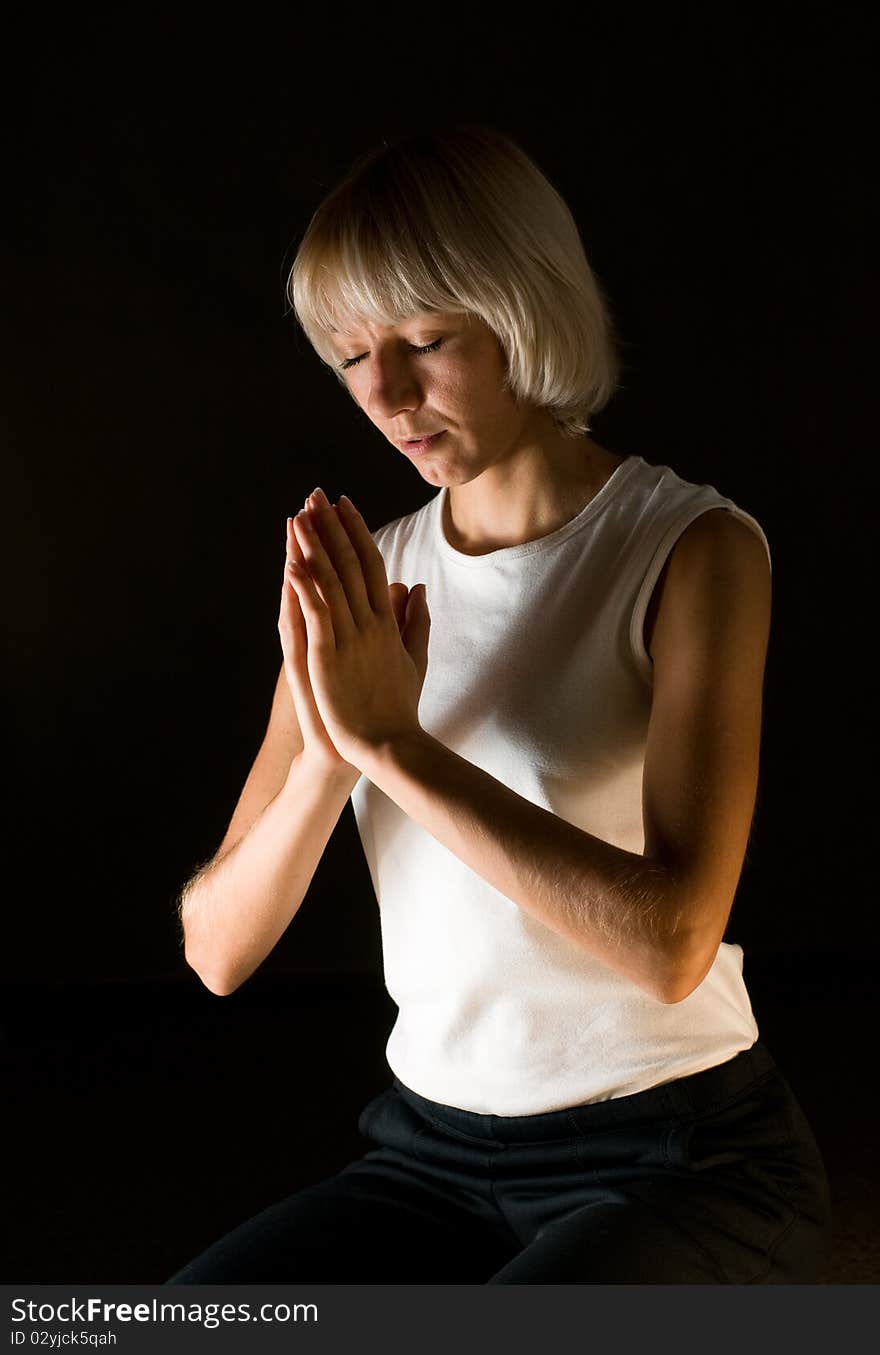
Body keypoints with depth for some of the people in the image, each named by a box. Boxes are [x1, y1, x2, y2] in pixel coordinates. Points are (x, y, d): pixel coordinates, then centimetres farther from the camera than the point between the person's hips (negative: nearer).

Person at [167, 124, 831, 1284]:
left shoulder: (691, 547, -10)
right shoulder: (363, 583, 3)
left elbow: (673, 940, -23)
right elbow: (219, 950, -1)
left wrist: (395, 742, -23)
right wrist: (330, 751, -19)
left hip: (679, 1158, -4)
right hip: (436, 1147, 5)